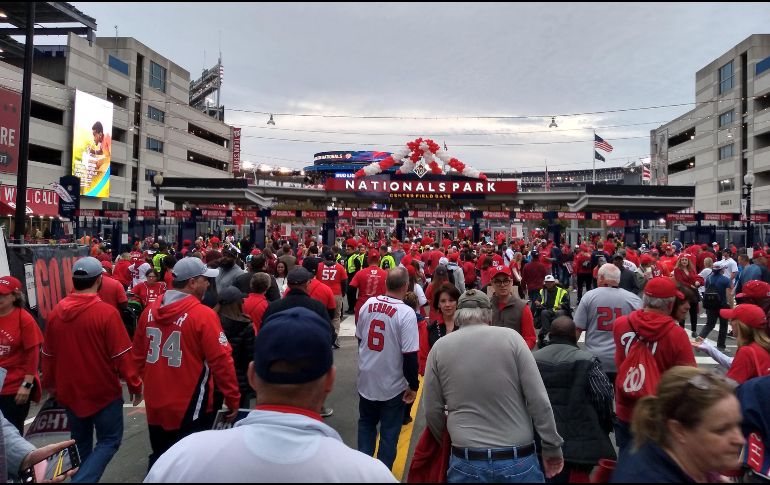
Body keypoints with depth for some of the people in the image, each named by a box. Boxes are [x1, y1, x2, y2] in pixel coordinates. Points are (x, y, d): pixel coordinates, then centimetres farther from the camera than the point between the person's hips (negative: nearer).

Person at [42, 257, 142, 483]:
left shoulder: (56, 312, -5)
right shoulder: (106, 312, -21)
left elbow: (48, 355, 7)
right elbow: (121, 355, -18)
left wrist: (49, 383, 22)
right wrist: (135, 385, -7)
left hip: (70, 391, 6)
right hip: (103, 391, -5)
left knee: (81, 443, 22)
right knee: (109, 441, 9)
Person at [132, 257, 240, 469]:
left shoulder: (150, 311, 0)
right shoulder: (203, 315, -19)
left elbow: (138, 354, 11)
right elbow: (221, 361, -18)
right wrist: (233, 398, -8)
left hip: (155, 403, 6)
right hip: (190, 407, -6)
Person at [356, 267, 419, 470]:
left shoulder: (368, 304, -5)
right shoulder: (406, 313, -21)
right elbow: (410, 355, -21)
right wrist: (413, 386, -8)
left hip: (365, 379, 5)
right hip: (392, 385, -4)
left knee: (366, 424, 24)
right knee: (389, 433, 14)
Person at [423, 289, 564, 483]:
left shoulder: (440, 347, -1)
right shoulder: (510, 337, -6)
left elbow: (432, 411, 4)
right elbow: (538, 400, -8)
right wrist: (552, 447, 3)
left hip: (467, 463, 0)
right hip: (518, 460, 0)